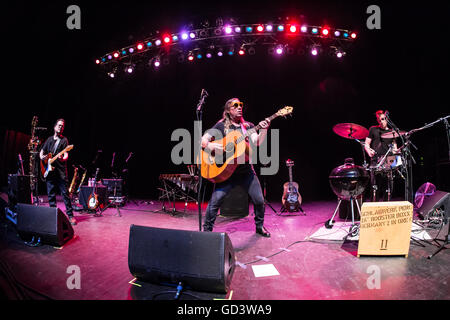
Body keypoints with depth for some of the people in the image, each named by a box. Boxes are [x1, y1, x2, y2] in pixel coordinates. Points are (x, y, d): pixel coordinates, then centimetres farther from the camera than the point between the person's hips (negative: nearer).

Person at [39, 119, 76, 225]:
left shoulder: (64, 140, 4)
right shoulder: (49, 139, 17)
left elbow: (66, 154, -6)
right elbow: (41, 152, 25)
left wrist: (63, 159, -29)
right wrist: (42, 157, 2)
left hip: (60, 171, -5)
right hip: (49, 171, 5)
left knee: (65, 193, -7)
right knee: (51, 194, 8)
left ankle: (70, 215, -4)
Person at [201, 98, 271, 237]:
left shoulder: (248, 126, 12)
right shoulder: (221, 126, 5)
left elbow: (257, 143, -3)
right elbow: (203, 140, 1)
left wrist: (263, 130, -21)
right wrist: (210, 146, -20)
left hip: (246, 170, 3)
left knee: (259, 200, 2)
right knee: (215, 200, -12)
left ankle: (259, 226, 28)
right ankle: (207, 230, 8)